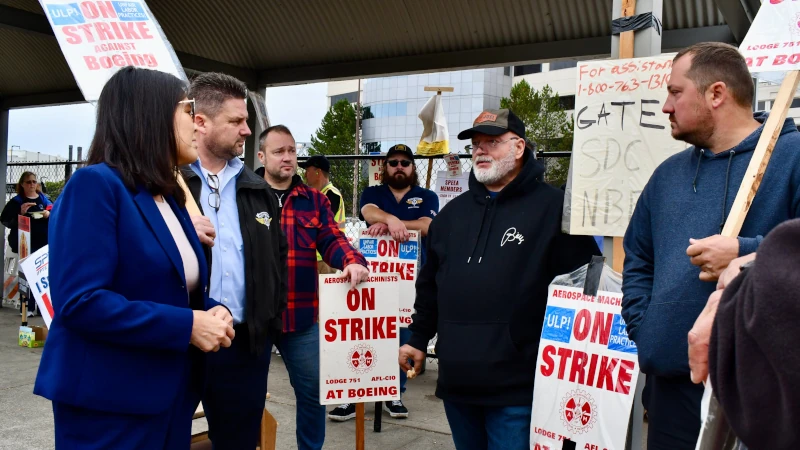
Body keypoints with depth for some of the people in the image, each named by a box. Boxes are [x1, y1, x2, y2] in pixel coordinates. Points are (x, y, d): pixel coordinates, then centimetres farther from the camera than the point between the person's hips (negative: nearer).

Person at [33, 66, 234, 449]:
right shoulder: (95, 184, -15)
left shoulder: (170, 197, 12)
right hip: (109, 402, -8)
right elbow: (79, 301, -24)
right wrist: (188, 325, -22)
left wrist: (214, 312, -5)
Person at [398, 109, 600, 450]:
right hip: (457, 380, 6)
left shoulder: (553, 207, -7)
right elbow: (430, 284, 20)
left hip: (517, 385, -6)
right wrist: (418, 339, 19)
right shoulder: (453, 212, 13)